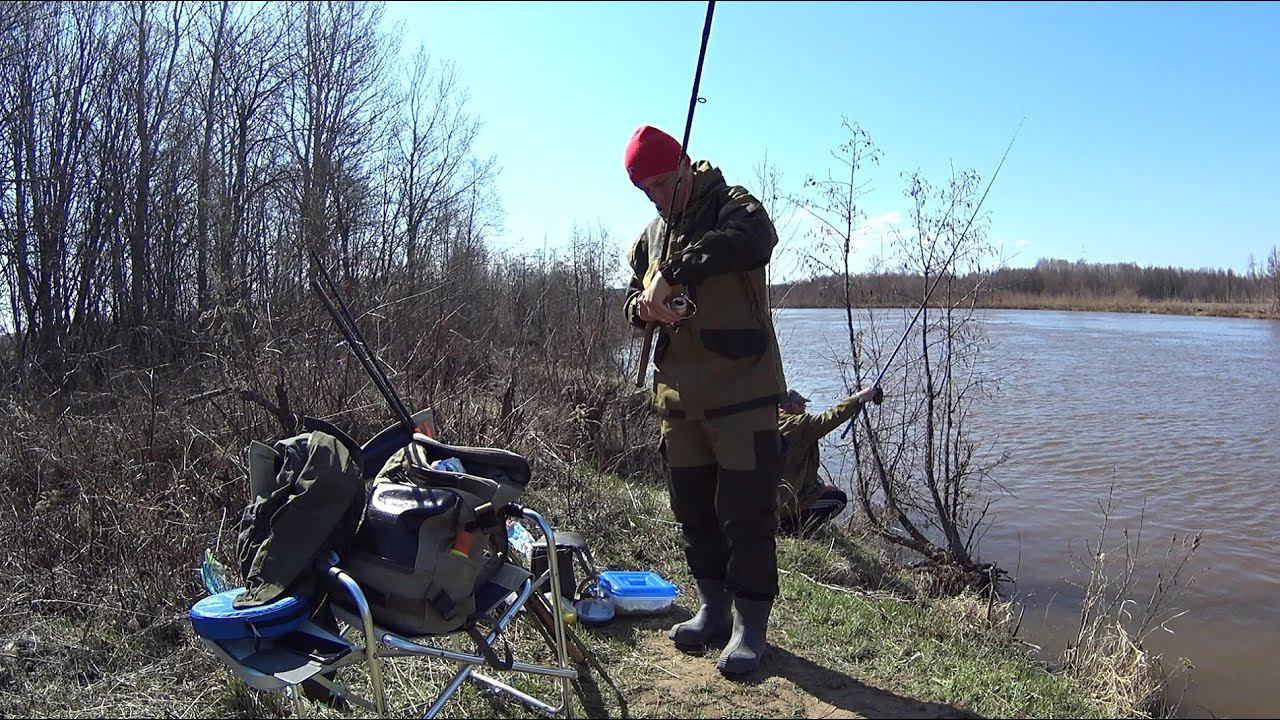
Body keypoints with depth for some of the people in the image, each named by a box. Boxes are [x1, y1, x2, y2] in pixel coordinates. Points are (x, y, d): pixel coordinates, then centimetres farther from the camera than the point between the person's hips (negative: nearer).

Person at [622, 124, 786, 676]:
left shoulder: (732, 206, -5)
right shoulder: (652, 234, 16)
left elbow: (753, 238, -29)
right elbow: (635, 296, 22)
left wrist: (672, 272, -27)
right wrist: (642, 305, -4)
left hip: (741, 396, -7)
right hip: (677, 399, 7)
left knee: (746, 515, -2)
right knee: (693, 511, 14)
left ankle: (749, 625, 11)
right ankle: (713, 610, 30)